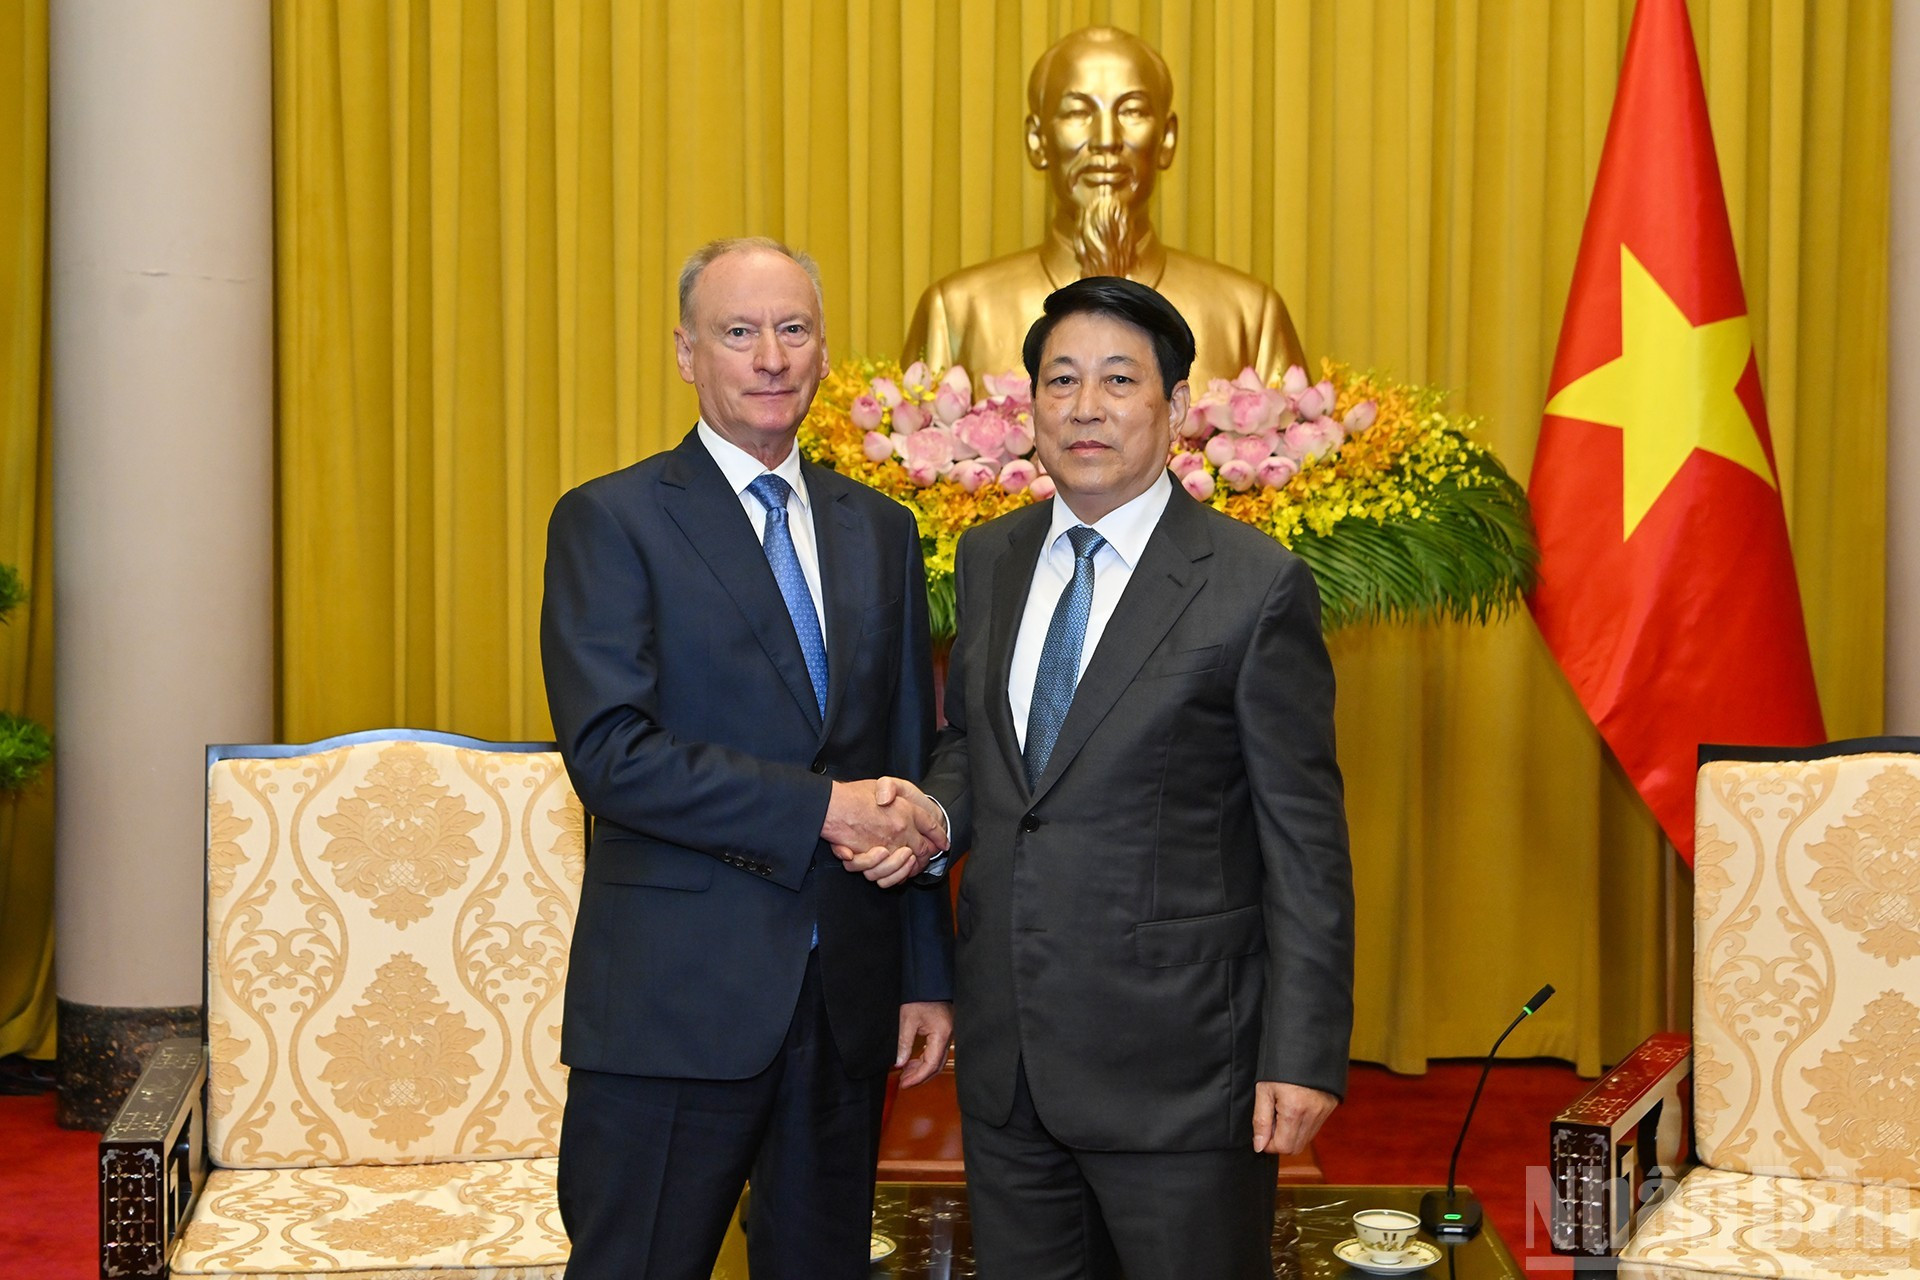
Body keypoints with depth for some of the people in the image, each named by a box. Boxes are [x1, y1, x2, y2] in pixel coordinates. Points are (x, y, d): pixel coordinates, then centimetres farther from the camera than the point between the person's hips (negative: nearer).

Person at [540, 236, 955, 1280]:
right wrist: (822, 810, -20)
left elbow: (910, 757, 14)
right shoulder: (609, 521, -5)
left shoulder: (880, 530, 12)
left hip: (848, 998, 5)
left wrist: (927, 975, 11)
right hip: (674, 1000, -5)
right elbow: (609, 752, -16)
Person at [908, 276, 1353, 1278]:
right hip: (1005, 1055, 6)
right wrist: (934, 815, -3)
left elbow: (1304, 841, -10)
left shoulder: (1255, 586, -9)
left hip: (1175, 1066, -5)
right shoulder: (988, 559, 9)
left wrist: (1303, 1055, -13)